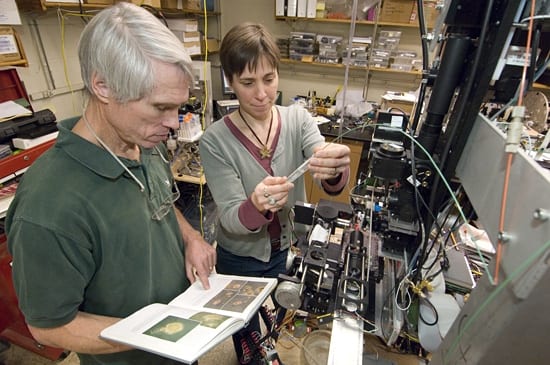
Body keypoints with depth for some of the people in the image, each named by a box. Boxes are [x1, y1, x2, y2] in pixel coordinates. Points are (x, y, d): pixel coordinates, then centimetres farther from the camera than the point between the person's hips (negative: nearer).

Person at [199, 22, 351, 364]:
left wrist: (335, 172, -48)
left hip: (290, 249, 3)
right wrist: (257, 205, -46)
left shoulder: (299, 119, -13)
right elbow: (231, 219, -24)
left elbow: (332, 184, -25)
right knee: (246, 333, 26)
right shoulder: (215, 140, -21)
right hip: (241, 258, -2)